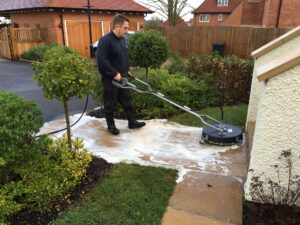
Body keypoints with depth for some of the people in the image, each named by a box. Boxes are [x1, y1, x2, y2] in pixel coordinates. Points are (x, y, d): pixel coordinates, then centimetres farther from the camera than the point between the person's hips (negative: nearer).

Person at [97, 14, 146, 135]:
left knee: (127, 101, 14)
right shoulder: (105, 40, -19)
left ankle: (132, 122, 26)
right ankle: (111, 125, 22)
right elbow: (102, 61, -24)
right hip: (110, 79, -8)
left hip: (122, 77, 8)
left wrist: (126, 70, 14)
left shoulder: (123, 39, 8)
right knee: (110, 104, 6)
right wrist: (114, 73, -22)